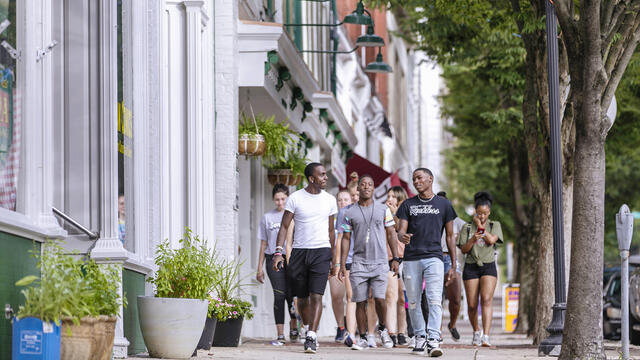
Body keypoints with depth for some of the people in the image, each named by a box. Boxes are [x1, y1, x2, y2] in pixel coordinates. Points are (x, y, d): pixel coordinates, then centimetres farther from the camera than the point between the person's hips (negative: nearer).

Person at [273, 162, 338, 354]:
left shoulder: (329, 200, 8)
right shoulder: (295, 198, 0)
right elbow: (284, 226, 1)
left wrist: (334, 259, 16)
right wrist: (278, 252, -10)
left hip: (321, 252, 0)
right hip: (299, 251, 0)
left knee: (316, 296, -13)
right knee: (302, 298, 7)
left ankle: (311, 338, -17)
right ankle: (309, 329, 28)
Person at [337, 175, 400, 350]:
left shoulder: (383, 210, 7)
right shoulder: (350, 212, 7)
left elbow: (391, 234, 10)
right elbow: (346, 239, 9)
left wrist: (395, 258, 2)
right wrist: (342, 265, 4)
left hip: (379, 262, -1)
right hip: (359, 262, 1)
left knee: (379, 299, -11)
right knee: (360, 302, 0)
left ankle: (382, 329, 15)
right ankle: (363, 338, 8)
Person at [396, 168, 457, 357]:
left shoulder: (444, 204, 10)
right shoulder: (408, 205, 12)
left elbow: (450, 236, 12)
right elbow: (401, 231, 4)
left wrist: (453, 265, 9)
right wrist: (403, 237, -22)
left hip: (434, 258, -2)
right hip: (411, 259, 2)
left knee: (435, 300, -15)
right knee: (413, 302, 5)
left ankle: (434, 340, -22)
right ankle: (419, 337, 20)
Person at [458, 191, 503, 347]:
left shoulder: (495, 225, 8)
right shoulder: (467, 227, 8)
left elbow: (491, 240, -10)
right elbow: (463, 249, 1)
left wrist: (480, 225, -5)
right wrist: (473, 239, -18)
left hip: (488, 266, -1)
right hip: (471, 267, 1)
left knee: (486, 300, -19)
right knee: (472, 304, 0)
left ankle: (486, 337, -28)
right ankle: (476, 332, 26)